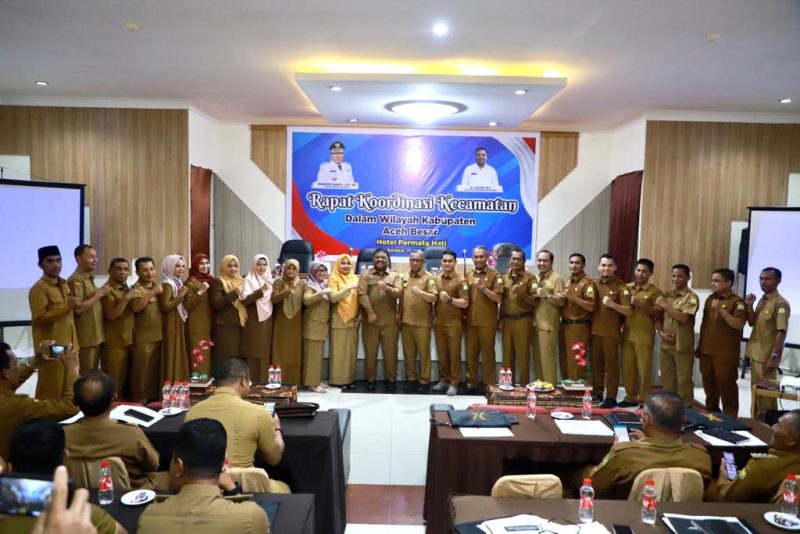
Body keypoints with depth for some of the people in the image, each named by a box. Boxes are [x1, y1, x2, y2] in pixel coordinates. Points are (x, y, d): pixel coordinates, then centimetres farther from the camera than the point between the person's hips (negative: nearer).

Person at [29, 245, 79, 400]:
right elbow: (39, 319, -21)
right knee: (51, 390, -2)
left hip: (68, 345, 8)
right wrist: (66, 307, -27)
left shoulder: (63, 284, 13)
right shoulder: (39, 288, -13)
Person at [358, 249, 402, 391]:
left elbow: (398, 293, -5)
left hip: (390, 321, 1)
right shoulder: (365, 275, 4)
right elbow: (362, 295, -6)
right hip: (370, 320, -1)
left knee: (390, 351, 4)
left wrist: (387, 288, -24)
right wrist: (370, 312, -15)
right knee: (370, 351, 6)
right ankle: (370, 379, 18)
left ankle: (391, 379, 16)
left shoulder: (394, 276, 10)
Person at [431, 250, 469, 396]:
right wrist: (434, 317, 6)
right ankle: (444, 380, 23)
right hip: (438, 323, 5)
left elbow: (465, 303, -10)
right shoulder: (436, 278, 9)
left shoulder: (460, 280, -7)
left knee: (454, 354, 2)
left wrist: (450, 299, -24)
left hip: (454, 324, -5)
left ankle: (454, 383, 9)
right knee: (441, 354, 11)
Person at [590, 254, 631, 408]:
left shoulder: (621, 287, -6)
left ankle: (611, 397, 7)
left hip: (611, 332, -4)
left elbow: (629, 311, -12)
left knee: (611, 364, 2)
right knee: (596, 362, 11)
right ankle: (597, 392, 23)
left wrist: (613, 304, -25)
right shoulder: (594, 283, 7)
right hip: (594, 330, 4)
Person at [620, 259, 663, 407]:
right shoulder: (627, 288, 11)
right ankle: (630, 398, 20)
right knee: (627, 368, 8)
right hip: (627, 334, 4)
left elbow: (658, 313, -9)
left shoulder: (654, 291, -1)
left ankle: (644, 401, 10)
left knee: (644, 369, 0)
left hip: (644, 336, -4)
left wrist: (641, 304, -18)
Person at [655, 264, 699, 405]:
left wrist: (665, 305, -15)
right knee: (667, 378, 11)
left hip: (683, 345, -5)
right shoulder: (666, 295, 11)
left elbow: (683, 318, -19)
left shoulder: (691, 297, -6)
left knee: (683, 379, 2)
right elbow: (658, 317, 13)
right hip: (666, 344, 5)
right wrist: (661, 332, -4)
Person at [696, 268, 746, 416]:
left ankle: (730, 417, 11)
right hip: (706, 350, 7)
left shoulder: (737, 302, -8)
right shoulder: (710, 299, 13)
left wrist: (721, 309, -24)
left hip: (725, 353, -6)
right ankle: (710, 411, 29)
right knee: (708, 384, 15)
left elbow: (739, 325, -20)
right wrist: (699, 346, 17)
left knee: (726, 385, 0)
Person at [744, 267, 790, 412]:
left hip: (767, 356, -8)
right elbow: (752, 323, 16)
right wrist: (750, 305, 0)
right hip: (756, 354, 8)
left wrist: (774, 356, -21)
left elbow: (781, 332, -18)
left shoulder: (780, 303, -14)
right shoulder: (762, 300, 12)